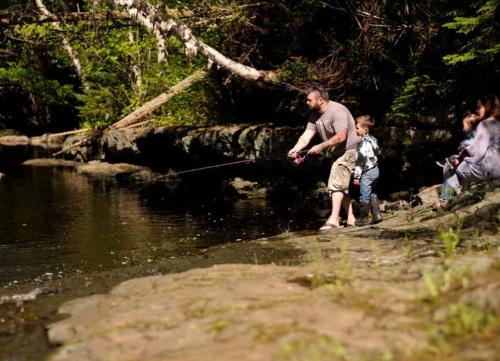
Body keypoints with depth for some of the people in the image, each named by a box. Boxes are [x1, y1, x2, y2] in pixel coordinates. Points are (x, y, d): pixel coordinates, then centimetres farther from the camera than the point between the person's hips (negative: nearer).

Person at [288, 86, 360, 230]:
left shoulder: (337, 111, -24)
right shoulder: (315, 115, 4)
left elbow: (341, 136, -32)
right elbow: (307, 135, -4)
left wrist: (321, 146, -28)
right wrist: (295, 149, -21)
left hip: (350, 151, -10)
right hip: (339, 154, 10)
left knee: (336, 183, -16)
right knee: (342, 186, 15)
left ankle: (333, 219, -18)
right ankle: (351, 219, 22)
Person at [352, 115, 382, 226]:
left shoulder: (363, 142, -19)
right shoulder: (373, 140, 9)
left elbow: (360, 160, -21)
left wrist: (357, 176, -18)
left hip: (366, 172, -9)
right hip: (375, 170, 9)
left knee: (364, 196, 0)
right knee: (371, 194, 20)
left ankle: (363, 218, 7)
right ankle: (377, 215, 20)